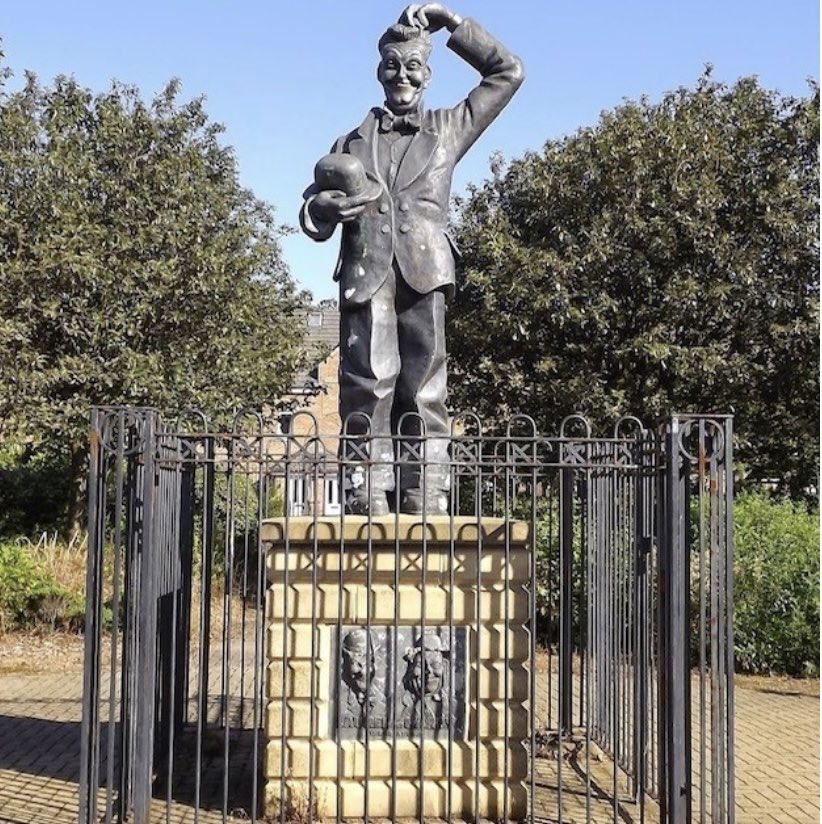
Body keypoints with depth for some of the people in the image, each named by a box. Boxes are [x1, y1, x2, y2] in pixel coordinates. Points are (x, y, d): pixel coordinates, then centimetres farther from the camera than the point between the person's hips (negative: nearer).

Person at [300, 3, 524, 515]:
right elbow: (314, 220, 19)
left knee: (424, 386, -5)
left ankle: (427, 495, -7)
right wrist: (324, 208, -7)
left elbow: (508, 73, 22)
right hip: (366, 273, 1)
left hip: (424, 273, 0)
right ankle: (369, 493, -10)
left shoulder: (449, 128, 23)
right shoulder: (353, 142, 24)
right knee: (367, 384, -8)